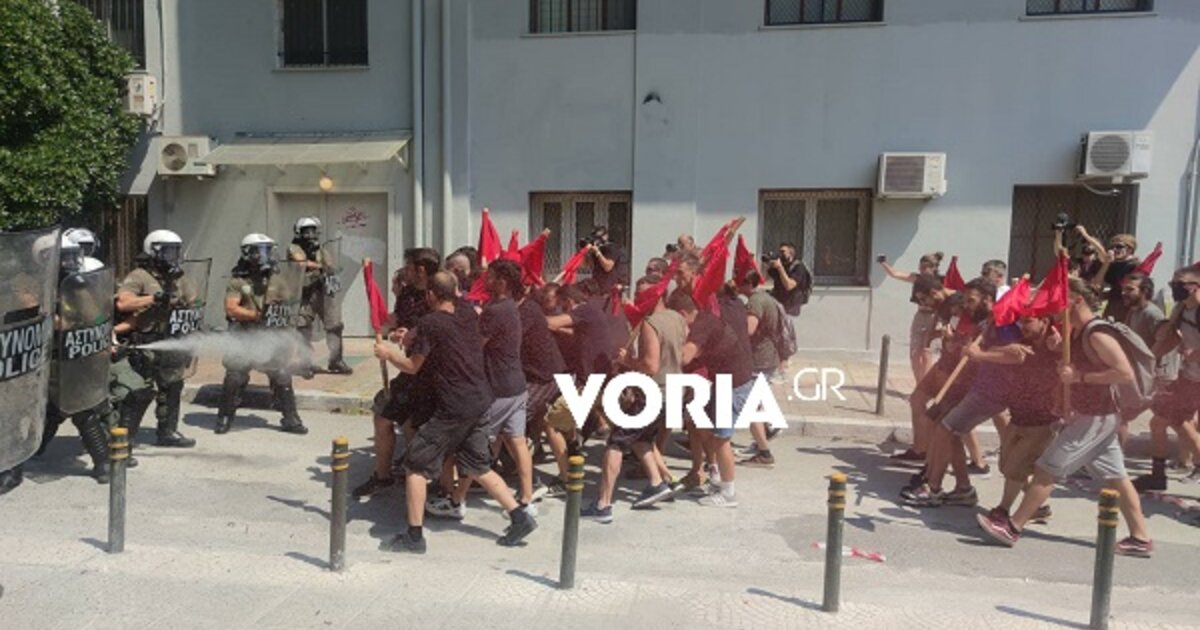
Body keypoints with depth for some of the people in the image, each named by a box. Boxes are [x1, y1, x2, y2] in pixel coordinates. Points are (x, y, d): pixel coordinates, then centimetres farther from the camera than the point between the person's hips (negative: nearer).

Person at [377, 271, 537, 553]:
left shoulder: (430, 323, -12)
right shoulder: (468, 312, 7)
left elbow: (412, 366, -3)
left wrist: (388, 353, 15)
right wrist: (414, 335, 25)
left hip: (454, 408, -7)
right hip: (481, 401, 7)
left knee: (416, 464, 5)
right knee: (478, 467, 19)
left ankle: (414, 537, 9)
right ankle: (520, 518, 17)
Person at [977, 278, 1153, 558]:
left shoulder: (1096, 333, -20)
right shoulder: (1076, 333, 7)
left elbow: (1126, 373, -25)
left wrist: (1080, 376, -24)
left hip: (1096, 418, -9)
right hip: (1095, 416, 9)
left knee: (1046, 470, -7)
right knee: (1115, 477, 14)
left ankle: (1012, 528, -2)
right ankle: (1140, 539, 22)